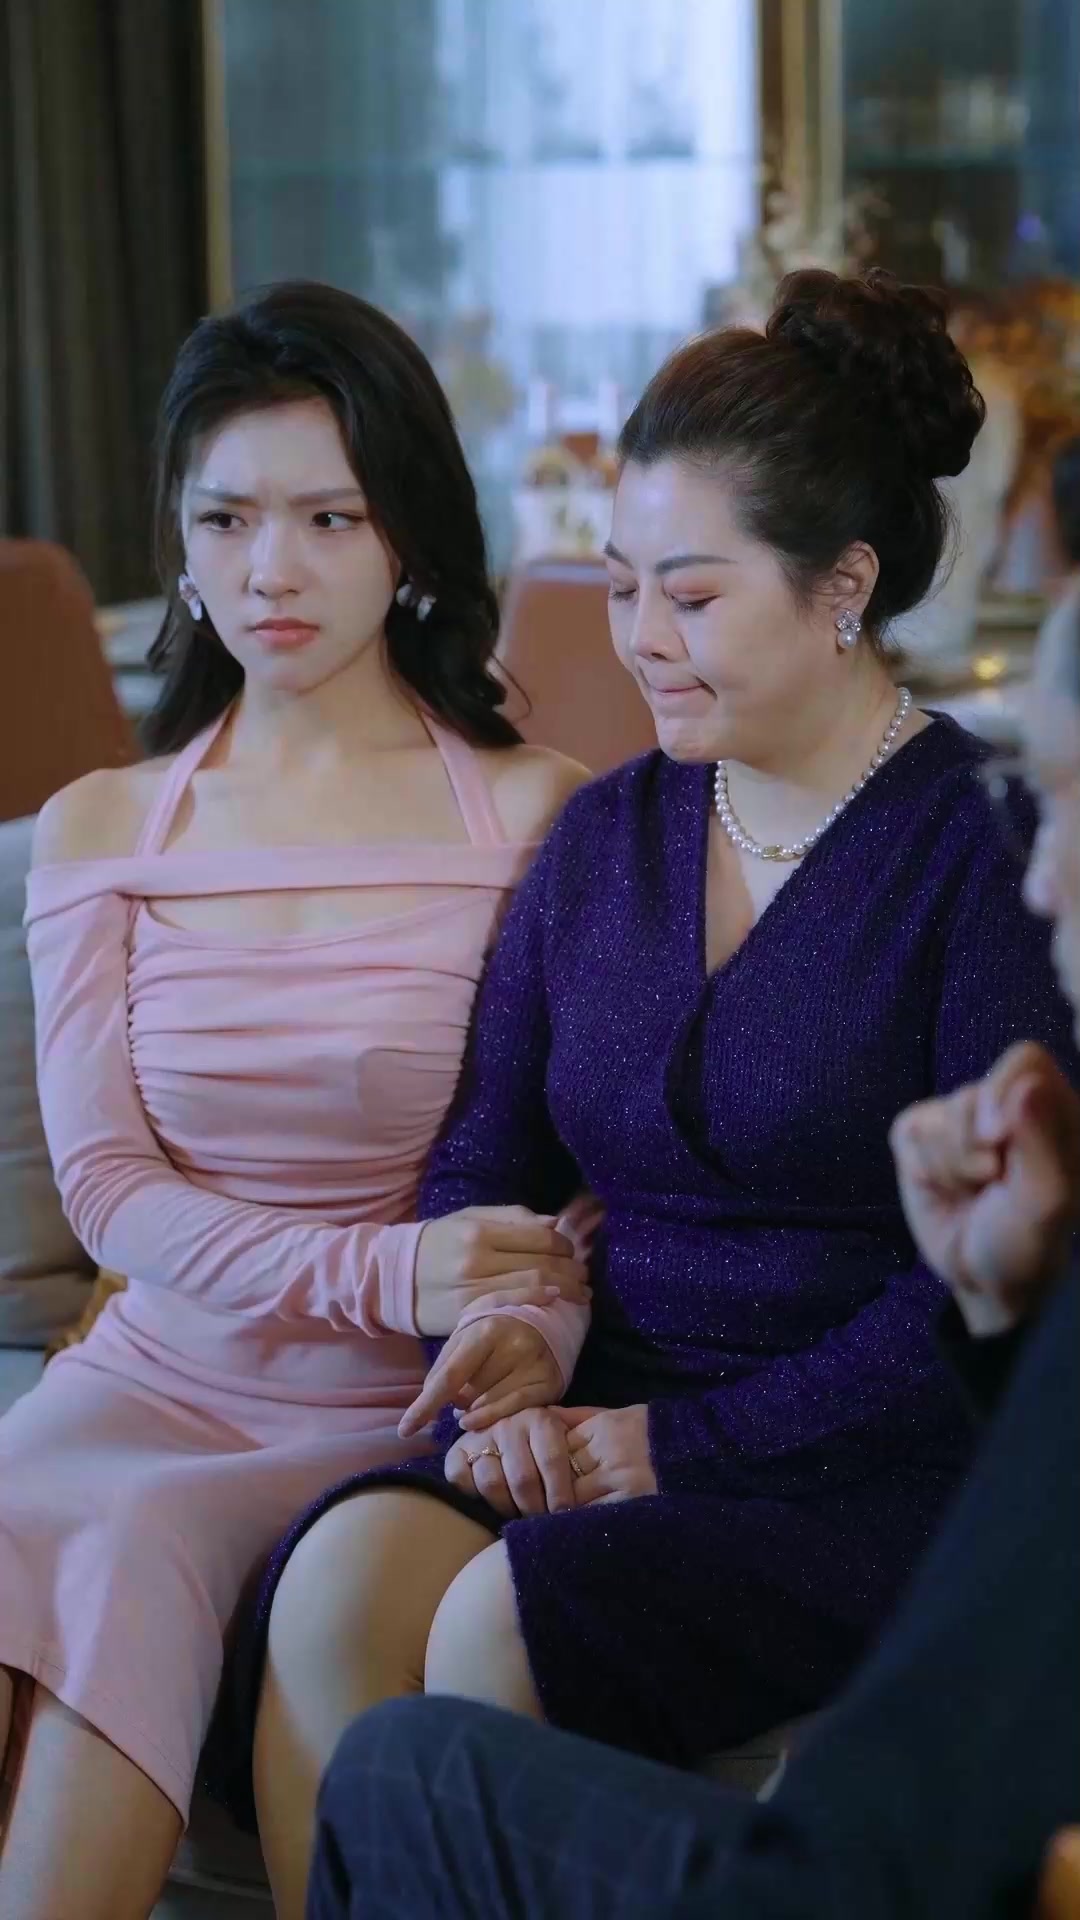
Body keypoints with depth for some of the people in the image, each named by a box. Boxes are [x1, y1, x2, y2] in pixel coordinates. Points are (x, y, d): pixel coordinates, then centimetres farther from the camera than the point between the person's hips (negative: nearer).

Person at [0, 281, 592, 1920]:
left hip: (401, 1416, -3)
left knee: (132, 1556, -29)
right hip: (160, 1373, 3)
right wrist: (382, 1275, -17)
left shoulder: (533, 817, -2)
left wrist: (524, 1330, -27)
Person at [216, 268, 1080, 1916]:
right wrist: (503, 1364, -5)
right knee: (336, 1581, -24)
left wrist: (689, 1440, -16)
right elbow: (484, 1157, 15)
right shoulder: (606, 832, 12)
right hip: (608, 1424, 5)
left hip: (879, 1465, -5)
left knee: (501, 1626, -29)